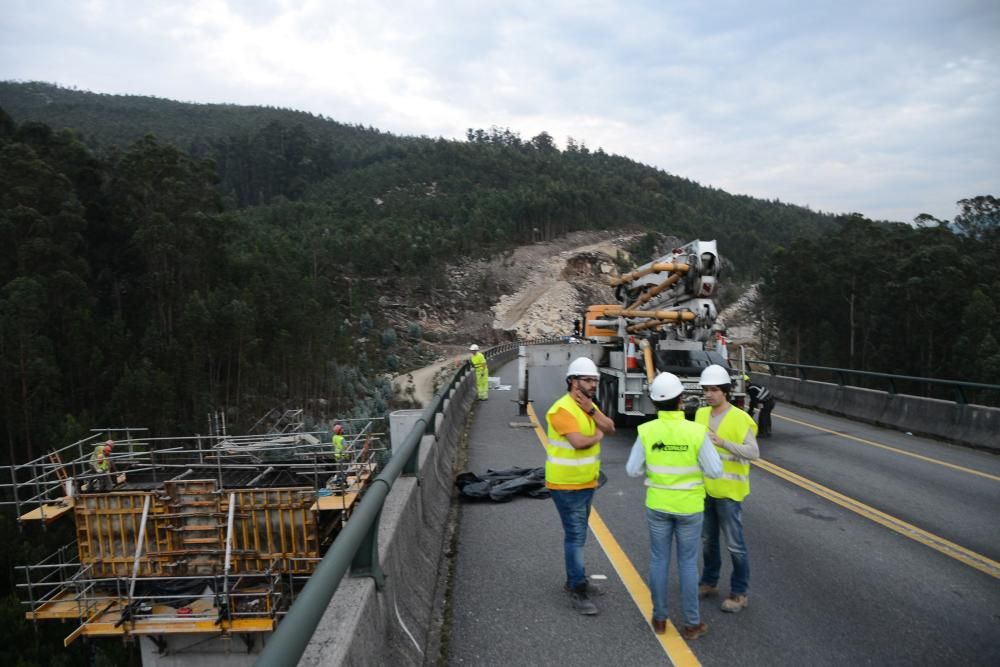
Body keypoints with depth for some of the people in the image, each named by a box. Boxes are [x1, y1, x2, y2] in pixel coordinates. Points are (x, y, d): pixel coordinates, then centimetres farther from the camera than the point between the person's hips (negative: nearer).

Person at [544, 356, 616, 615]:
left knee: (578, 534, 19)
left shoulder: (588, 405, 9)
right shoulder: (563, 409, -21)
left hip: (586, 483, 9)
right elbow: (579, 442, -32)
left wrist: (591, 410, -15)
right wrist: (598, 435, -12)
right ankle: (578, 591, 3)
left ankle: (575, 579, 33)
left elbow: (610, 428, 0)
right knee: (575, 537, -5)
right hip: (567, 486, -9)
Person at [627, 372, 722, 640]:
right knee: (688, 563, 11)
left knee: (659, 560, 15)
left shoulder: (647, 431, -13)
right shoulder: (696, 431, -18)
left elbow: (633, 470, -8)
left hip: (657, 504, 1)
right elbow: (714, 471, -13)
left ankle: (659, 618, 25)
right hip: (688, 506, -1)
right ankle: (692, 624, 21)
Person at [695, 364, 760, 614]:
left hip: (728, 491, -6)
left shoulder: (740, 419, -14)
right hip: (704, 488, 6)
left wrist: (723, 442, -31)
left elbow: (753, 453, -21)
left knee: (734, 544, 4)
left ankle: (739, 592, 19)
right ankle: (709, 582, 34)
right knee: (708, 540, 18)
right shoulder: (701, 414, 4)